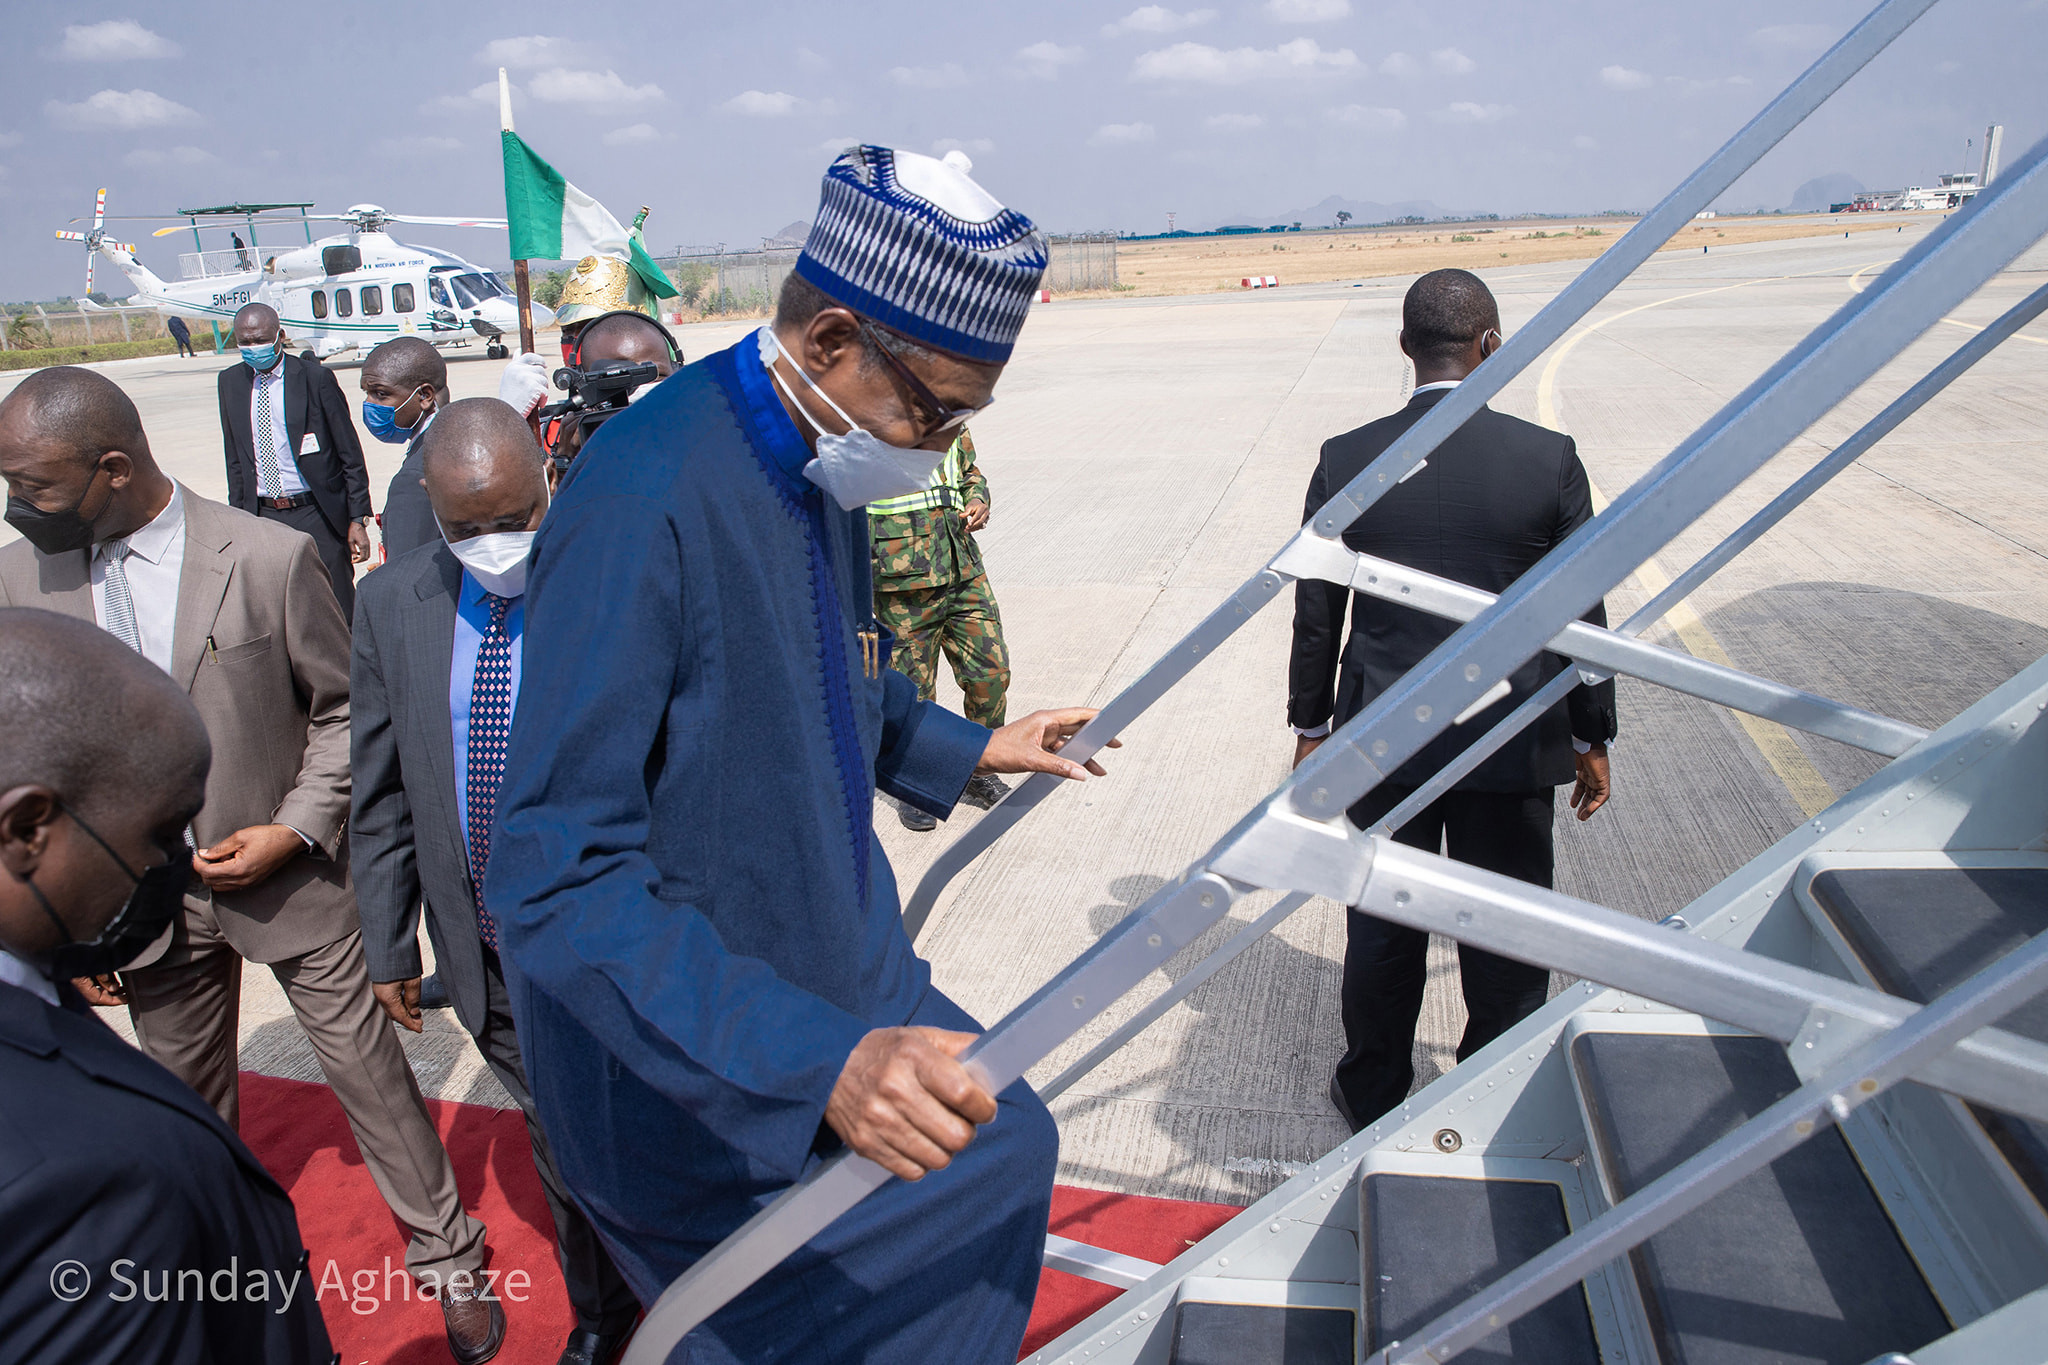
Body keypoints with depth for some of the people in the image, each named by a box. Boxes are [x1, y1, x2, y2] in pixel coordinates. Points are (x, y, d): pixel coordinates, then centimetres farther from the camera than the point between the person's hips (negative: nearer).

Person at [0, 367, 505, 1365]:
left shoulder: (269, 556, -16)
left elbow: (343, 707, -6)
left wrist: (295, 831, -16)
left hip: (286, 875, -3)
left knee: (368, 1073, 7)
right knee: (188, 1102, 21)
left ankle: (446, 1260, 28)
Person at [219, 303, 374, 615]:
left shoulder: (316, 377, -6)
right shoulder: (231, 382, 8)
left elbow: (350, 455, -4)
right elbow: (235, 459, 14)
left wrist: (358, 519, -7)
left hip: (317, 517, -4)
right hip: (262, 517, 4)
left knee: (337, 611, 2)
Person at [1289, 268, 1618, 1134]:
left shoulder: (1345, 462, -8)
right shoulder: (1548, 459, -11)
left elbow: (1315, 616, -1)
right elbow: (1580, 617, -3)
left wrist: (1310, 725, 11)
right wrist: (1592, 739, 9)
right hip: (1512, 740, -1)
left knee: (1382, 929, 16)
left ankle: (1372, 1098, 34)